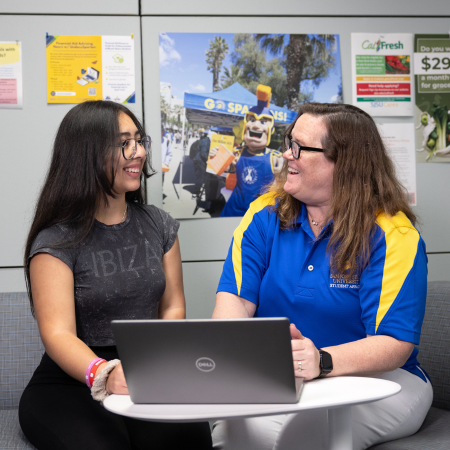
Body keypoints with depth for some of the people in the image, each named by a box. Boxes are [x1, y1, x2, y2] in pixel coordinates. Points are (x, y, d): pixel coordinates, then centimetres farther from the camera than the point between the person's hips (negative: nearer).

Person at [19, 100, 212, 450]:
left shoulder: (158, 225, 10)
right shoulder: (56, 241, -6)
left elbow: (173, 308, 9)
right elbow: (58, 333, -17)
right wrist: (104, 374, -39)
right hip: (70, 386, -3)